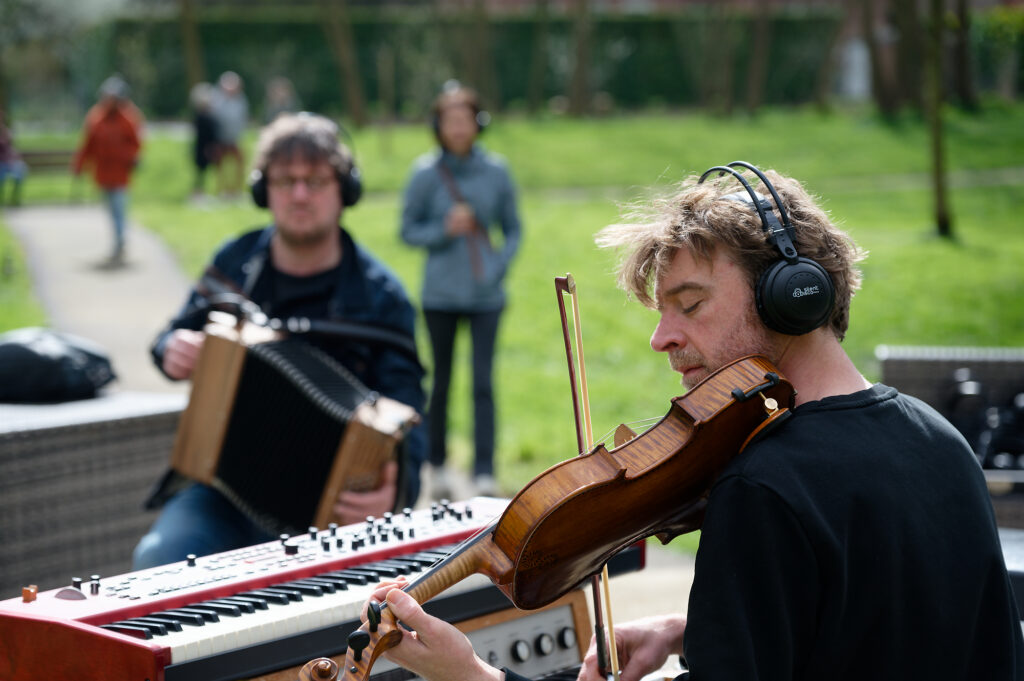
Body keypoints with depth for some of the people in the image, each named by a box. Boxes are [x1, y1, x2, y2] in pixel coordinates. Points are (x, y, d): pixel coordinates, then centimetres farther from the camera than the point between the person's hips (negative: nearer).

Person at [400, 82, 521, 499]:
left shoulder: (495, 172, 1)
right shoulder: (426, 173, -2)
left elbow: (513, 230, 9)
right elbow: (408, 231, 3)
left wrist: (499, 266, -8)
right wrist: (445, 230, -15)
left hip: (485, 295, 0)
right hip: (441, 295, 0)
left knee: (483, 382, -6)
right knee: (441, 382, 10)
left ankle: (485, 474, -5)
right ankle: (437, 464, 26)